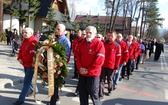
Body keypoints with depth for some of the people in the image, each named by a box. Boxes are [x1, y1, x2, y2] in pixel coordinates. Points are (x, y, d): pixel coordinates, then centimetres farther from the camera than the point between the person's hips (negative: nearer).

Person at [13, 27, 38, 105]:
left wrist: (23, 60, -16)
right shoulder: (24, 41, 10)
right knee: (28, 79, 22)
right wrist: (19, 58, -5)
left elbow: (32, 54, -24)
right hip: (25, 64, 9)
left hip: (31, 64, -9)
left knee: (26, 82, -5)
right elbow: (21, 50, 12)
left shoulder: (34, 42, -19)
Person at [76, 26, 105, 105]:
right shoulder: (82, 44, 8)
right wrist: (80, 68, -8)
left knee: (93, 93, 7)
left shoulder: (99, 44, -11)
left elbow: (99, 61, -17)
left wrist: (88, 70, -15)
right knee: (82, 93, 15)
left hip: (93, 74, -5)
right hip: (82, 73, 6)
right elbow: (78, 56, 8)